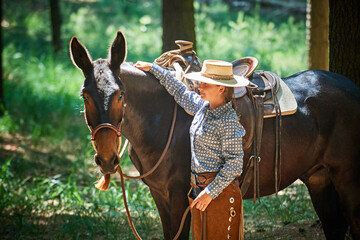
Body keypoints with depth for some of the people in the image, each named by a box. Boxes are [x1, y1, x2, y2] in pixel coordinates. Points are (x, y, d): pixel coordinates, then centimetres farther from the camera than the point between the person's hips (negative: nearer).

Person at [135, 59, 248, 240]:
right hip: (199, 190, 9)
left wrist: (211, 192, -21)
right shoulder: (202, 107, 6)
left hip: (220, 191, -9)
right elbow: (180, 92, 23)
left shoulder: (228, 122, -19)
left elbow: (234, 164, -20)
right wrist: (153, 69, 26)